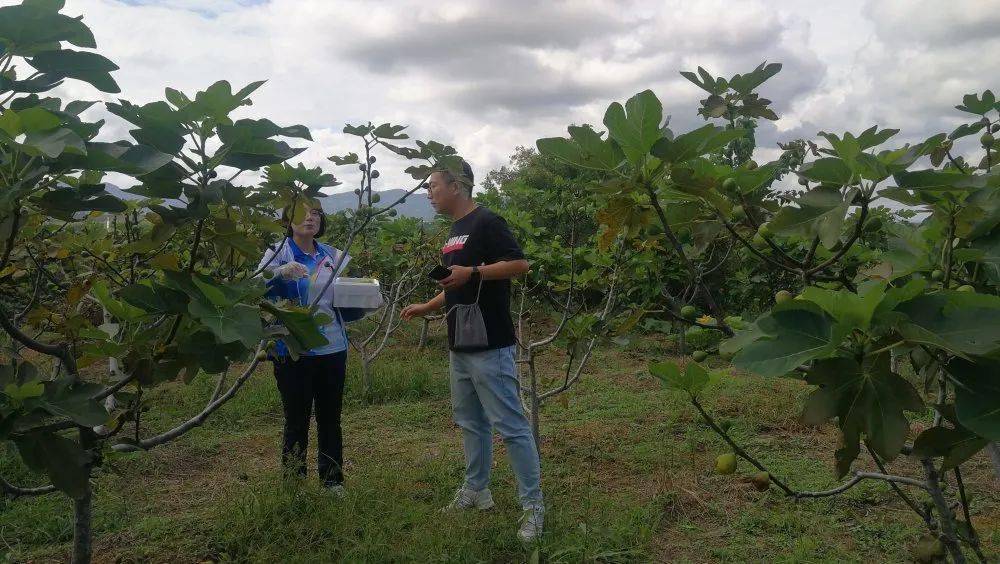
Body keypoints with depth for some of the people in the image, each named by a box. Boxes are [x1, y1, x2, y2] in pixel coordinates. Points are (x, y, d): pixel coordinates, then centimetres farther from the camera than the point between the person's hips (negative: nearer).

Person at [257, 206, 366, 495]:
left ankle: (333, 482, 23)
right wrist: (280, 273, -37)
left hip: (332, 349, 4)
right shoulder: (278, 253, -3)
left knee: (330, 418, 11)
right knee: (297, 420, 3)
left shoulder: (332, 256, 10)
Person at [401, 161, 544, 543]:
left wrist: (472, 272, -26)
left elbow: (520, 264, -20)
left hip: (490, 347, -10)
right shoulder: (455, 231, 17)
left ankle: (533, 505, 1)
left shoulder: (487, 222, -11)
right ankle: (476, 491, 30)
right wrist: (427, 307, 13)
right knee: (470, 422, 17)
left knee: (510, 425, -6)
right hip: (460, 347, 10)